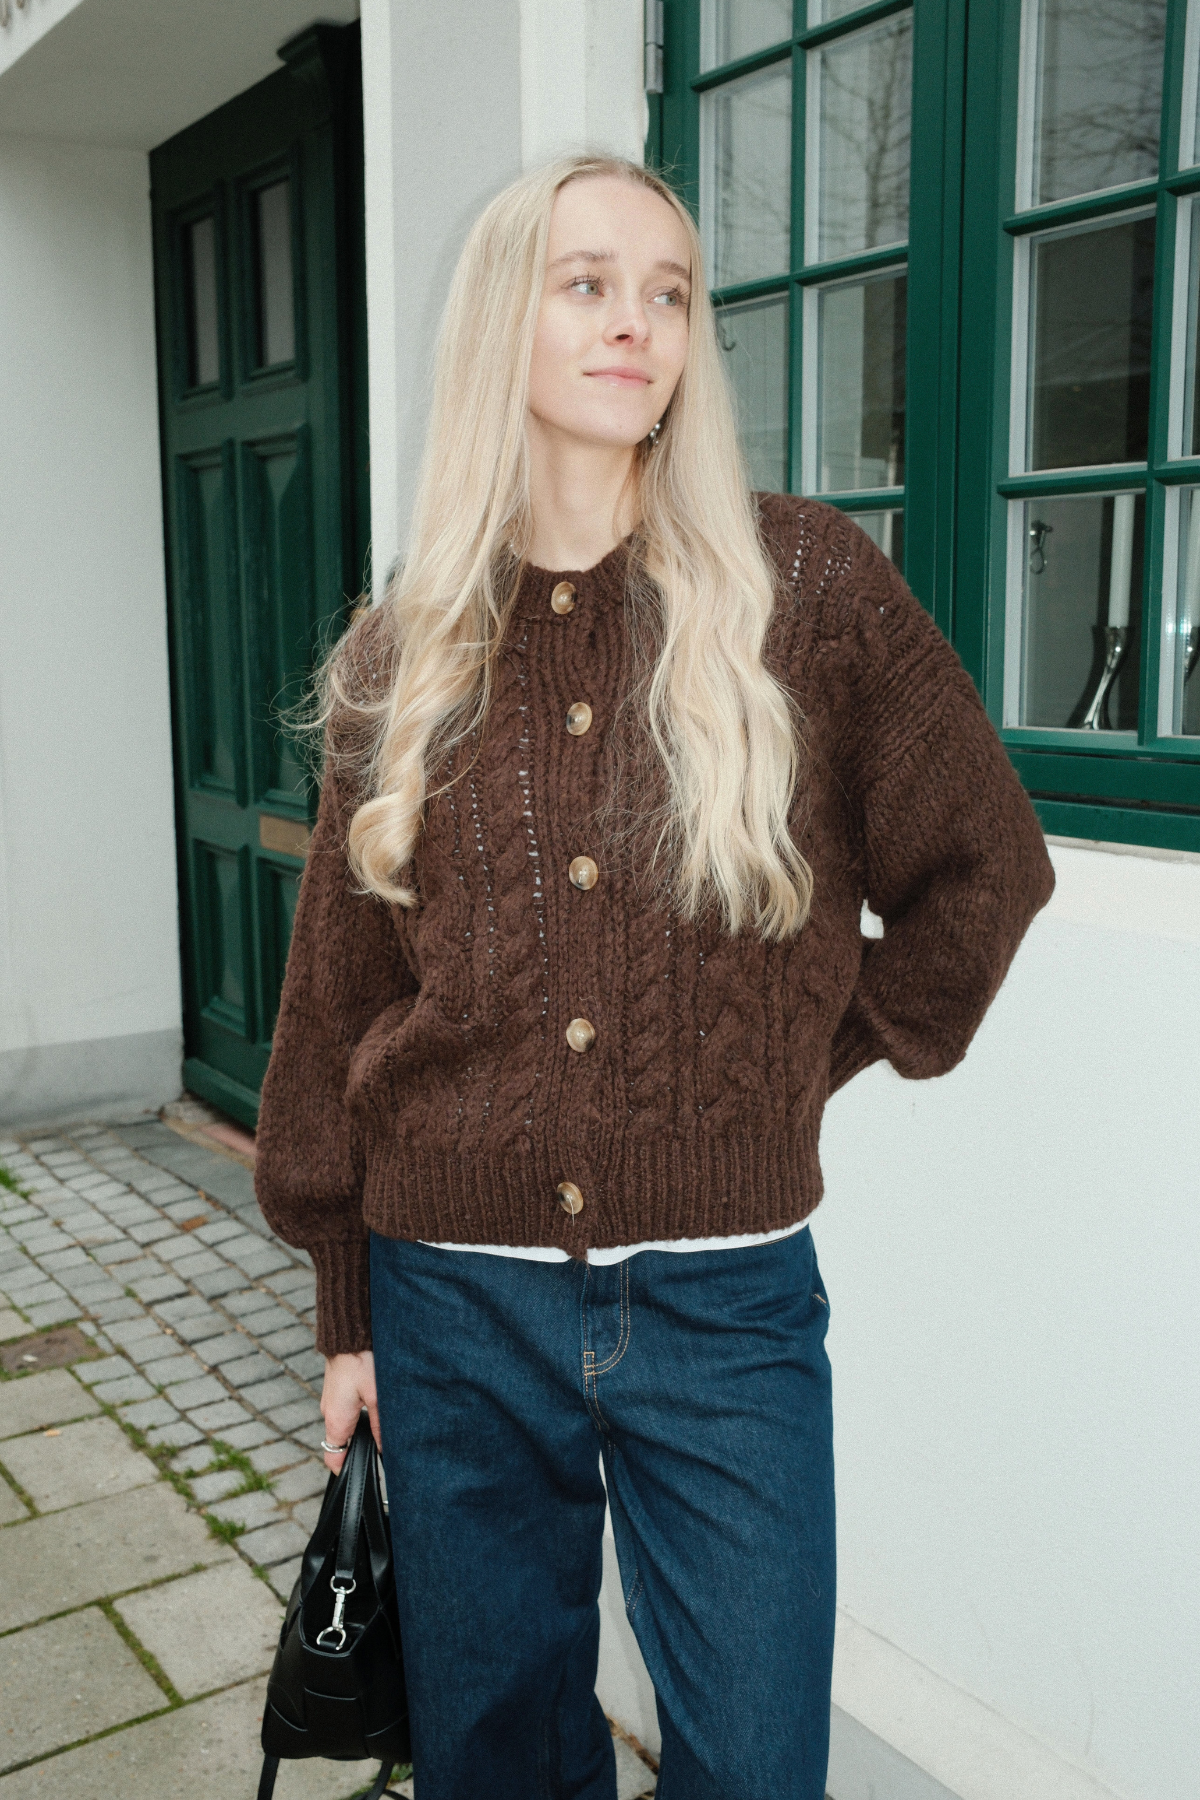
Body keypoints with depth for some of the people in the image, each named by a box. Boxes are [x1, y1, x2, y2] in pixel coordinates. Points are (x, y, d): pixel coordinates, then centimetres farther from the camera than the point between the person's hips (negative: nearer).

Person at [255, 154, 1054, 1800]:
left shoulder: (807, 589, -5)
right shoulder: (406, 652, 1)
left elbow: (984, 867, 4)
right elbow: (340, 993, 6)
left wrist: (825, 1047, 3)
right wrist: (347, 1310, 8)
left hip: (724, 1303, -1)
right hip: (459, 1300, 2)